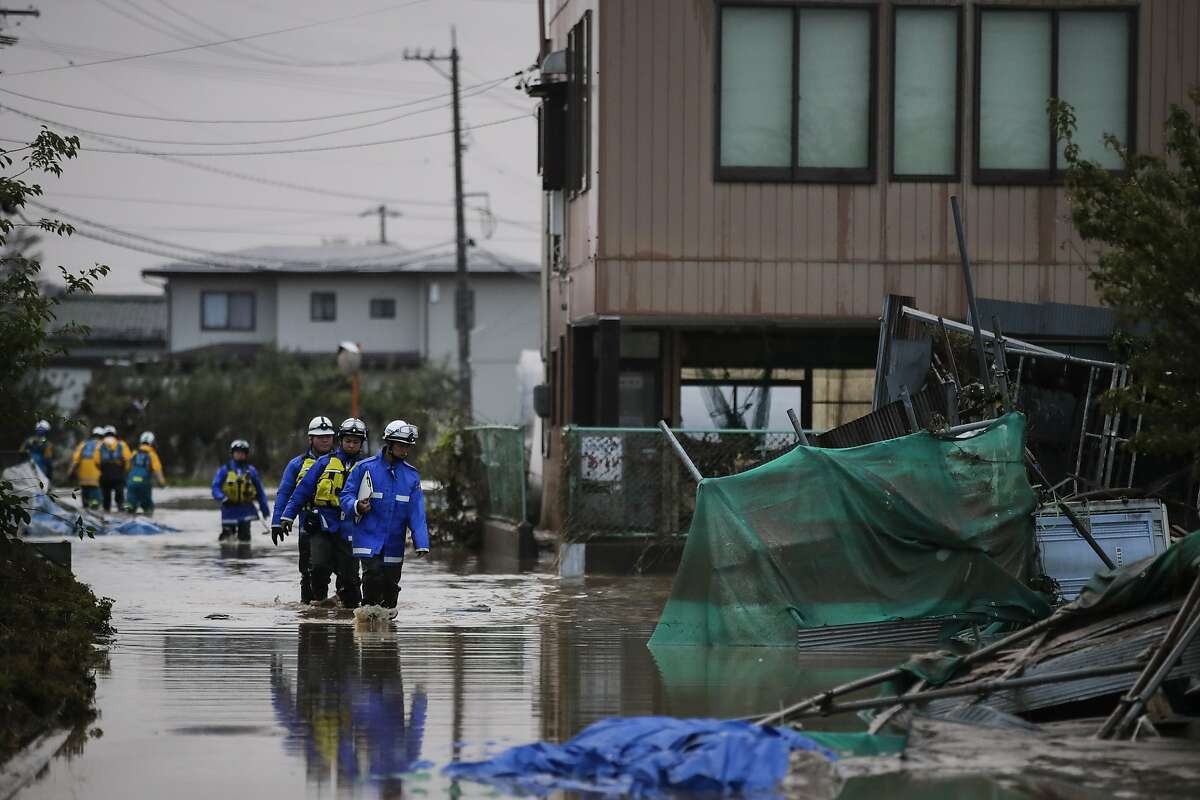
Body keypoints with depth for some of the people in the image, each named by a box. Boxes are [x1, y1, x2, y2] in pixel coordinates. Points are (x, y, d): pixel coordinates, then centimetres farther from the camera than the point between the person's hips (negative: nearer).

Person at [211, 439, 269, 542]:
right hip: (229, 509, -2)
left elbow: (259, 490, 11)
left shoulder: (251, 470, 6)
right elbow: (215, 487, -4)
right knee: (227, 536, -2)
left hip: (246, 510, 2)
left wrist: (264, 507, 8)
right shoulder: (224, 469, 0)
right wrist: (223, 498, -24)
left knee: (244, 537, 3)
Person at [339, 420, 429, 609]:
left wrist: (422, 543, -8)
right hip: (369, 538, -3)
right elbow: (345, 496, 1)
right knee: (373, 575, -21)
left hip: (395, 543, 3)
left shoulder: (411, 475, 6)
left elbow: (416, 513, 2)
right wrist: (357, 507, -22)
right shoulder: (365, 468, -3)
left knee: (391, 585, 8)